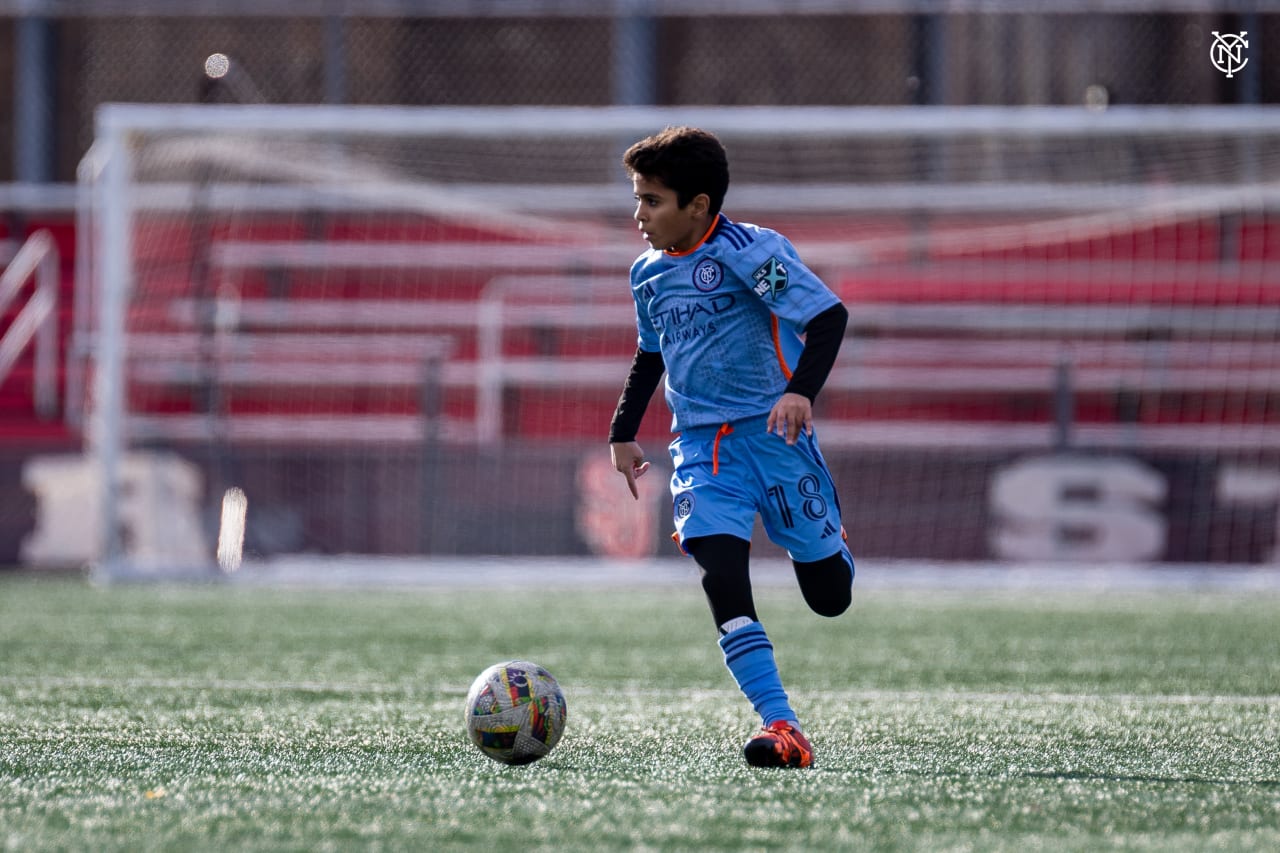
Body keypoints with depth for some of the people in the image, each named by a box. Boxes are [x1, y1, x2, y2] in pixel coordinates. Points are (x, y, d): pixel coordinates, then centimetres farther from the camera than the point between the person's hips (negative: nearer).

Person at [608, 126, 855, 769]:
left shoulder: (750, 251, -12)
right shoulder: (648, 272, 10)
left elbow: (828, 317, -19)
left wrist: (802, 389, -33)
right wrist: (623, 431, 23)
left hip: (772, 432, -4)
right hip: (701, 445, 4)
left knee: (829, 597, 1)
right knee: (722, 580, -19)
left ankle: (823, 539, 40)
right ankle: (780, 727, -23)